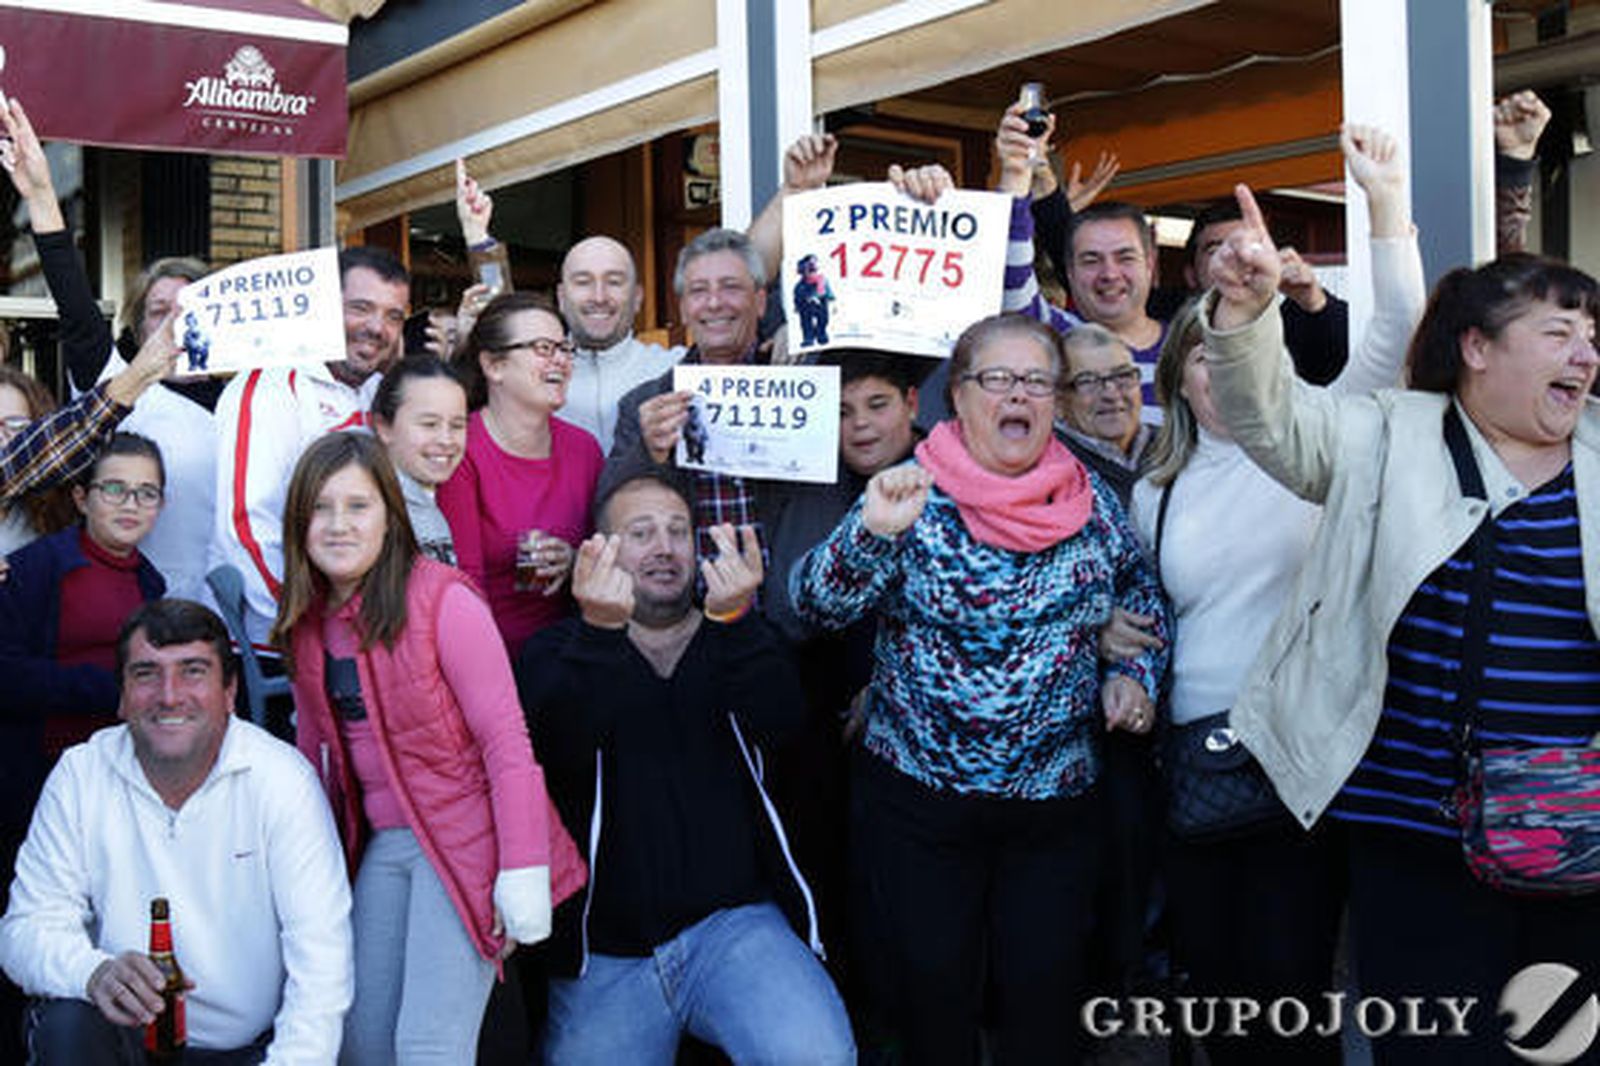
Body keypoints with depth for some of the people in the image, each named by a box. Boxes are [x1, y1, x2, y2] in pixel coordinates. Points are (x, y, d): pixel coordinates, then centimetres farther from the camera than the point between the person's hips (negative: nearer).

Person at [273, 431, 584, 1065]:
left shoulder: (442, 601, -15)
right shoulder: (306, 622, 6)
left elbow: (507, 741, -15)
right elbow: (314, 748, 16)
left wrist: (523, 872, -18)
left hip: (462, 839, -6)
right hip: (379, 846, 7)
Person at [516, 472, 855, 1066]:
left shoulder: (736, 643, 11)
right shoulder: (557, 652, 7)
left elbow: (780, 719, -11)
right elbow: (556, 745, -14)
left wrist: (734, 621, -28)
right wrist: (600, 632, -30)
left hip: (731, 923, -1)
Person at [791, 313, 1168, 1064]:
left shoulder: (1093, 504, 4)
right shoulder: (913, 496, -6)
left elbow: (1142, 602, 20)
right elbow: (816, 605, -15)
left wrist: (1134, 675, 2)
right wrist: (871, 532, -32)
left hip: (1057, 801, 2)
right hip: (918, 797, -2)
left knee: (1045, 990, 6)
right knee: (932, 988, 5)